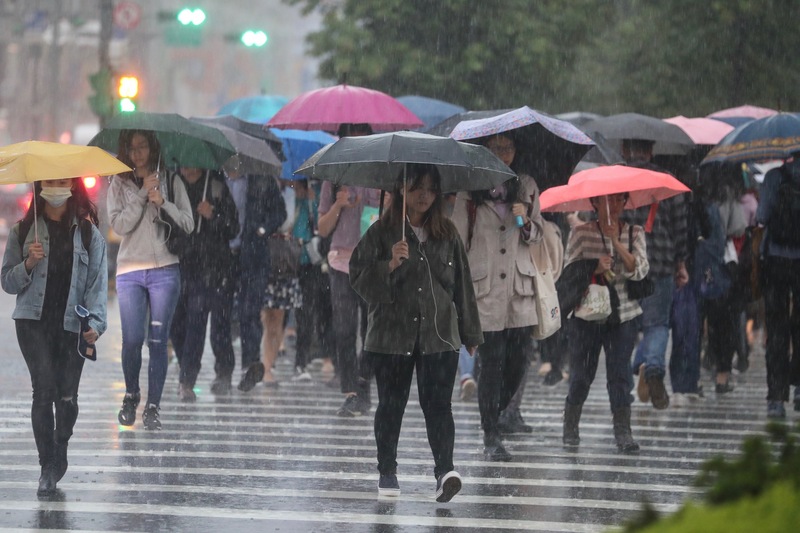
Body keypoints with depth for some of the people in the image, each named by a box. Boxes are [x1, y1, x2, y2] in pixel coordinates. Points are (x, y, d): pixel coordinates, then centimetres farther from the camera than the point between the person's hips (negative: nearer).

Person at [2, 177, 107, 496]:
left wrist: (95, 322, -13)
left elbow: (97, 282, 2)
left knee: (67, 396, -1)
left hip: (72, 325, 1)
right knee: (44, 389, -13)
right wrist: (28, 264, -10)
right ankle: (48, 465, -5)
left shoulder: (89, 234, 7)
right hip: (33, 322, 0)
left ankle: (59, 454, 25)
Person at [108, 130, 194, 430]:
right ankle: (130, 397, 15)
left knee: (158, 341, -4)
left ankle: (153, 407, 2)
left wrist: (163, 202, -11)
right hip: (130, 272, 0)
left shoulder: (171, 182, 7)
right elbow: (119, 224, -6)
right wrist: (143, 194, -10)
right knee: (132, 339, -8)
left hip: (164, 270, 0)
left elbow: (188, 224, 3)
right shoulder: (119, 184, 7)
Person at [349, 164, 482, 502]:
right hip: (392, 332, -1)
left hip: (439, 334, 1)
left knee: (437, 404, -10)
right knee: (391, 404, 6)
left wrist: (470, 334, 14)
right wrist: (390, 265, -20)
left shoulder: (447, 234, 10)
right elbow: (359, 277, -3)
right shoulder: (382, 232, 2)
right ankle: (387, 472, 19)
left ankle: (444, 471, -20)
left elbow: (461, 283, 14)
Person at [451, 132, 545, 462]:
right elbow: (458, 239, 3)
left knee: (518, 360, 0)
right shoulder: (470, 190, 1)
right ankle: (491, 437, 1)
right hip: (484, 286, -3)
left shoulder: (527, 187, 11)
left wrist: (526, 222, -6)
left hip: (520, 287, 3)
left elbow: (537, 236, 17)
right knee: (491, 363, -5)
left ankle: (494, 415, 25)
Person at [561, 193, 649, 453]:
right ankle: (570, 426, 21)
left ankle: (623, 430, -8)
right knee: (581, 371, 3)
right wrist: (594, 268, -18)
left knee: (621, 371, -8)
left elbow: (640, 270, -6)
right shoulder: (581, 233, 2)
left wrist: (616, 242, -16)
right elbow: (568, 270, -1)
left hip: (623, 314, 1)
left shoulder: (635, 234, 7)